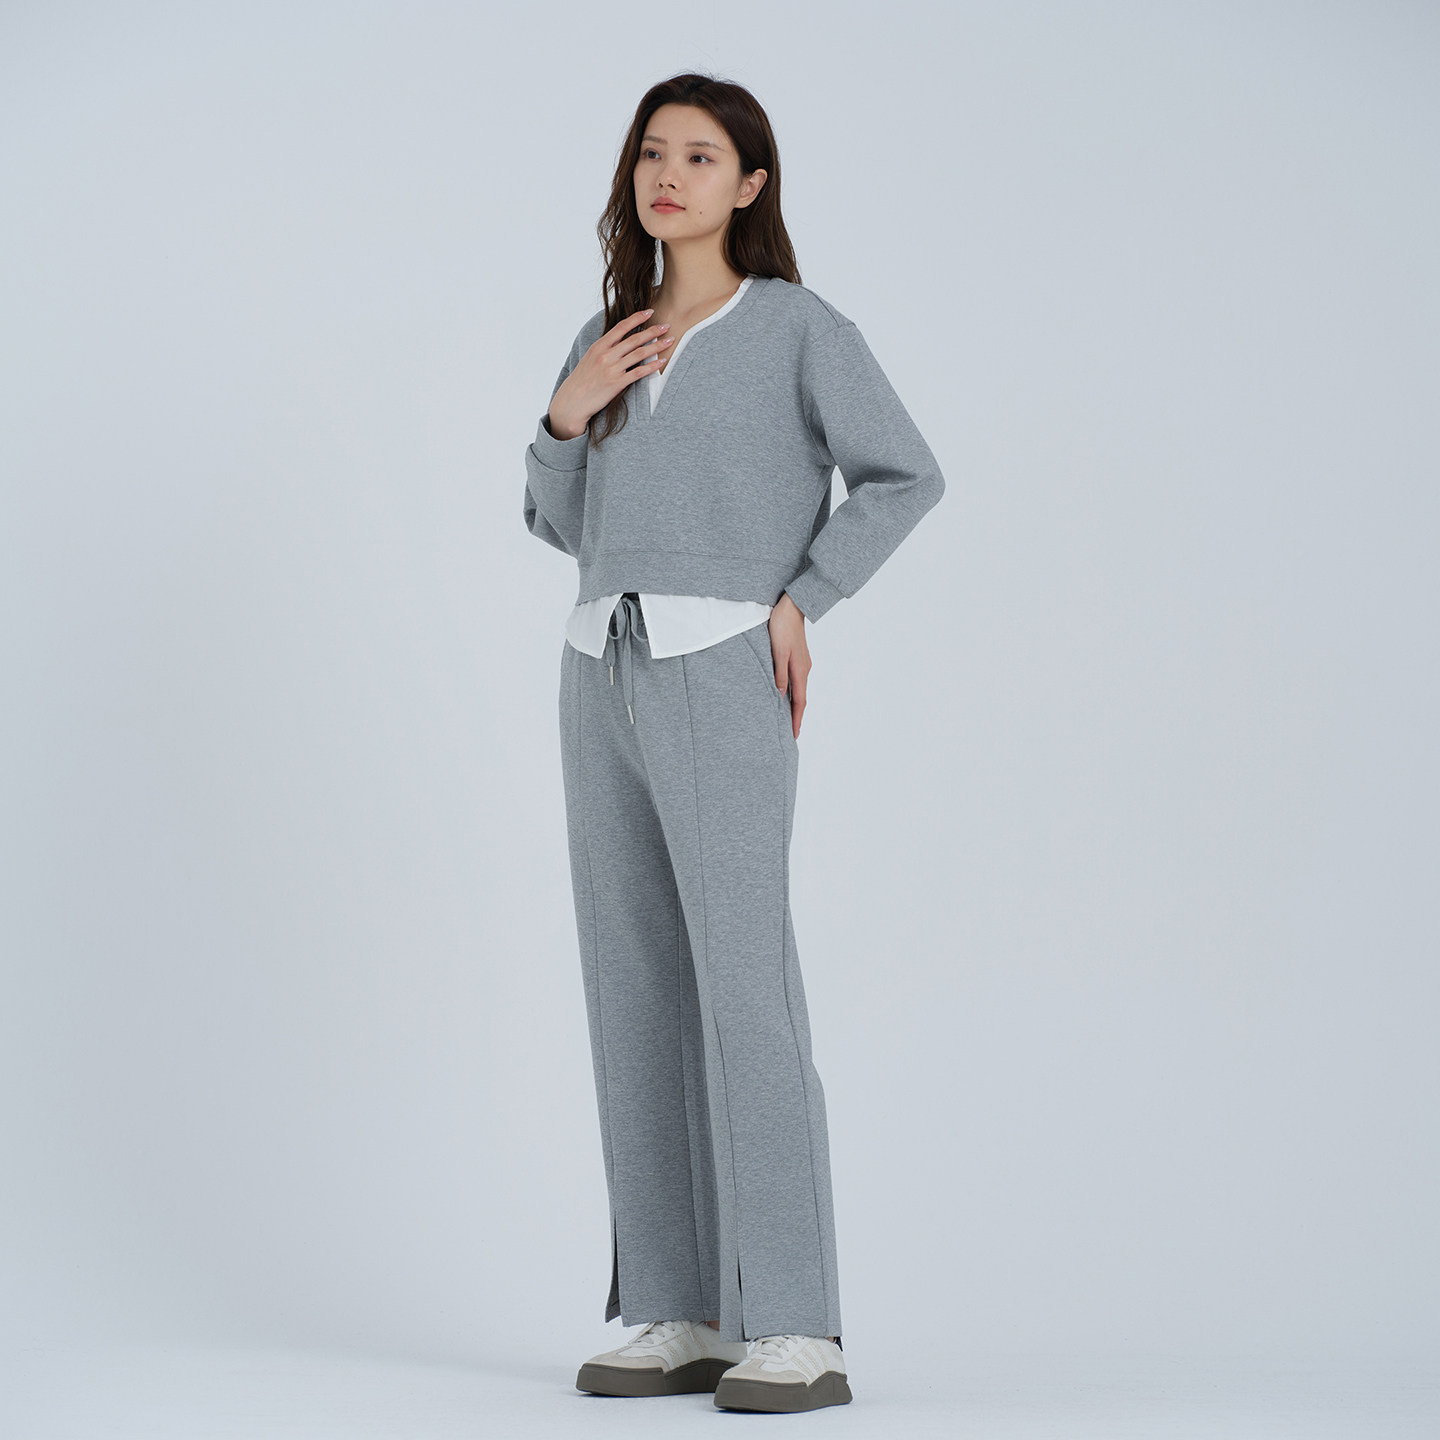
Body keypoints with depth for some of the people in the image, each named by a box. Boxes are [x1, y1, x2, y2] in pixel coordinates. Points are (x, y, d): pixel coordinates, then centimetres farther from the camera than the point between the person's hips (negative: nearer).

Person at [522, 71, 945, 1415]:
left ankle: (795, 1331, -14)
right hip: (606, 682, 6)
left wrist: (801, 598, -10)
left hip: (723, 680, -6)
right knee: (636, 998, 3)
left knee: (744, 994, -14)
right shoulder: (611, 333, 16)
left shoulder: (797, 324, 0)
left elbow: (905, 475, -2)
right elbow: (561, 521, 20)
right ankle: (683, 1317, 8)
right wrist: (565, 415, 1)